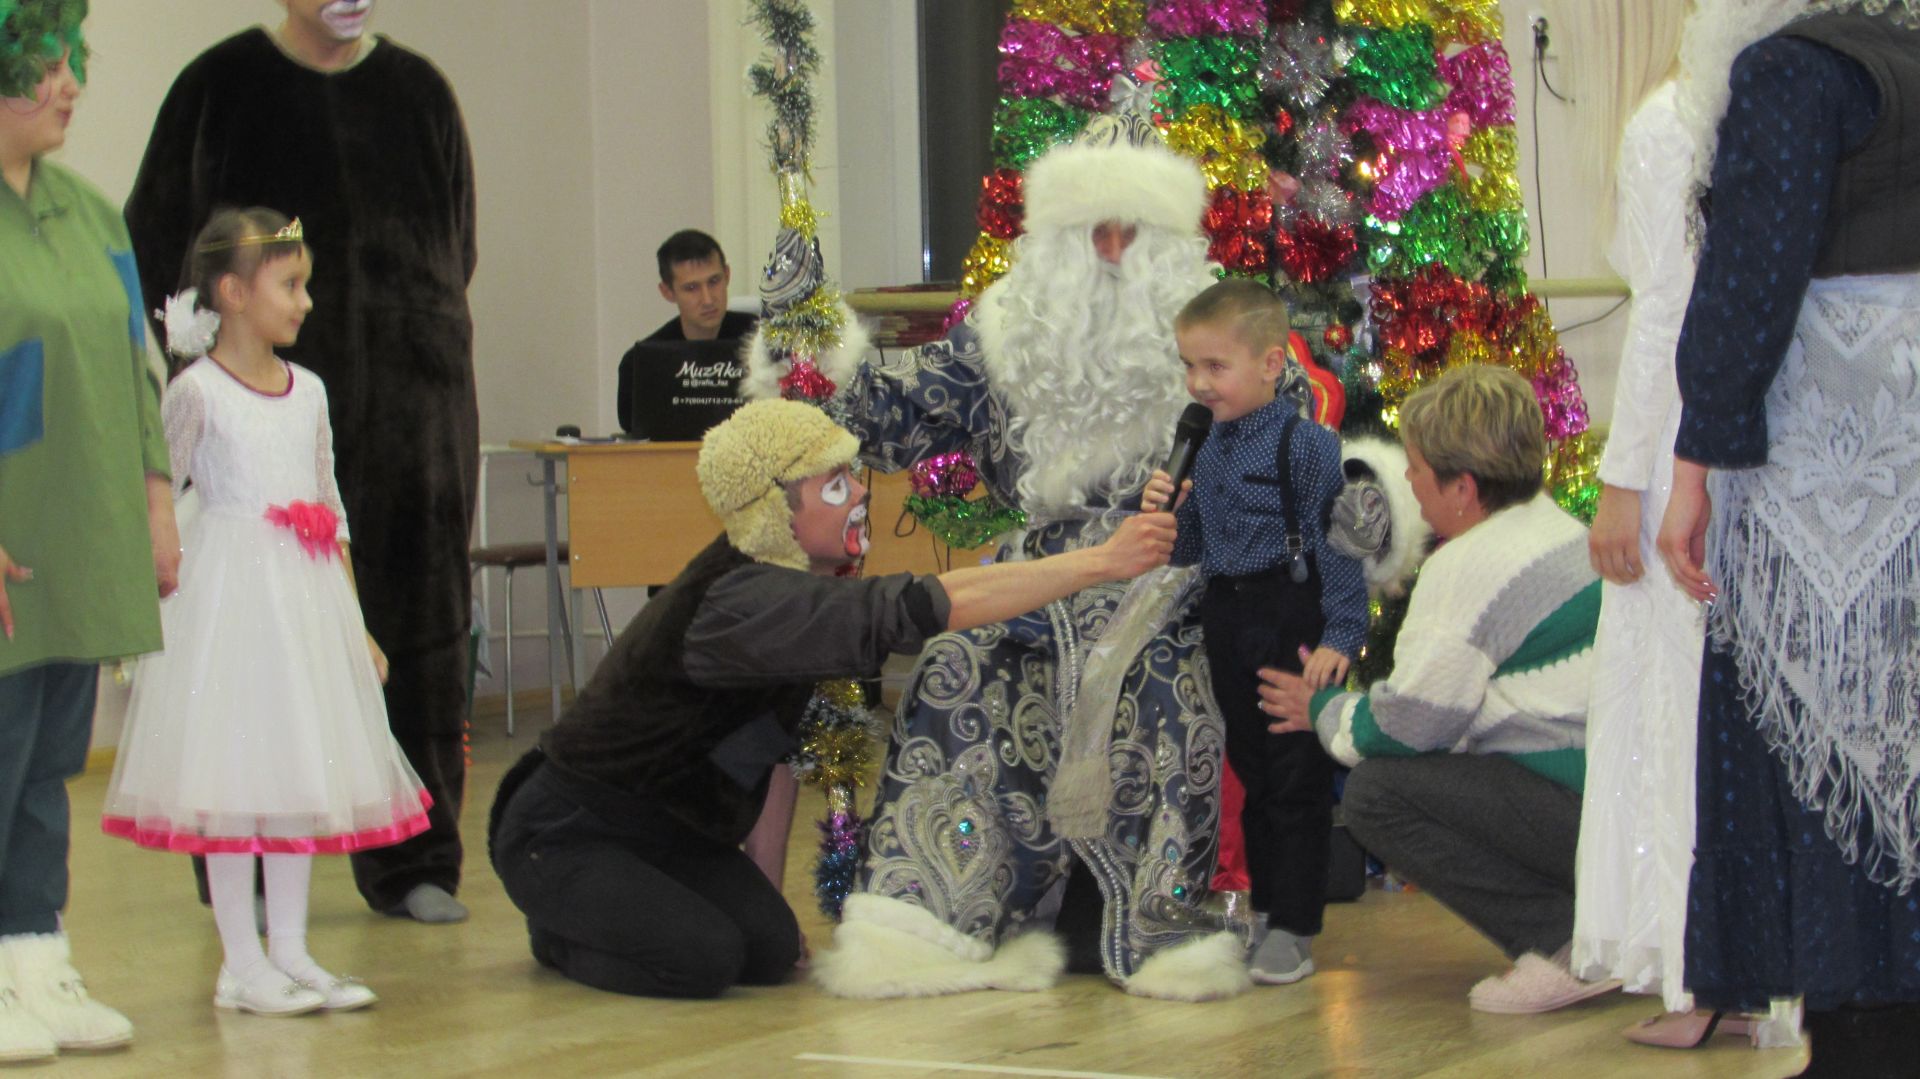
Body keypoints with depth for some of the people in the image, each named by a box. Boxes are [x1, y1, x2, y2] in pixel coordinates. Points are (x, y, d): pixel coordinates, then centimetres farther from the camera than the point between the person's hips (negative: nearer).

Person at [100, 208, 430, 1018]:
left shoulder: (307, 391, 12)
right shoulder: (196, 391, -7)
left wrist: (353, 623, 15)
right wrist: (150, 596, -10)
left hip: (306, 595, 6)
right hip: (230, 588, -6)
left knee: (300, 768, 9)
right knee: (232, 775, -3)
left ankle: (290, 951, 16)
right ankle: (241, 964, 3)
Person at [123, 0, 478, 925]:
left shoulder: (418, 91, 11)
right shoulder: (220, 86, 3)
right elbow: (155, 236, 5)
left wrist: (422, 331, 6)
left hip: (409, 393, 2)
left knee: (416, 620, 1)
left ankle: (412, 863, 8)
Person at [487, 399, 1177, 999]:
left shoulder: (793, 581, -2)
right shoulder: (740, 601, -32)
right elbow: (910, 614, -40)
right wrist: (1101, 562, -42)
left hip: (670, 830, 9)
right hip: (564, 833, -9)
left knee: (771, 952, -9)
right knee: (703, 960, -26)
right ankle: (561, 930, 5)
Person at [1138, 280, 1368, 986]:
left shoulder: (1308, 444, -13)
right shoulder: (1207, 450, 9)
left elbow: (1338, 545, -14)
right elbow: (1191, 549, 16)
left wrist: (1339, 636, -18)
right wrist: (1162, 514, -5)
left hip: (1293, 620, -7)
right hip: (1226, 622, 7)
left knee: (1298, 777, -1)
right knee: (1252, 772, 16)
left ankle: (1294, 928, 3)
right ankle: (1265, 907, 27)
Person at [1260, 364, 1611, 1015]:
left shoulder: (1470, 567, -13)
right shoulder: (1561, 530, 17)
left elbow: (1407, 724, -9)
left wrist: (1324, 712, 10)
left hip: (1585, 810, -10)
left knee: (1375, 794, -6)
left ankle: (1562, 940, -10)